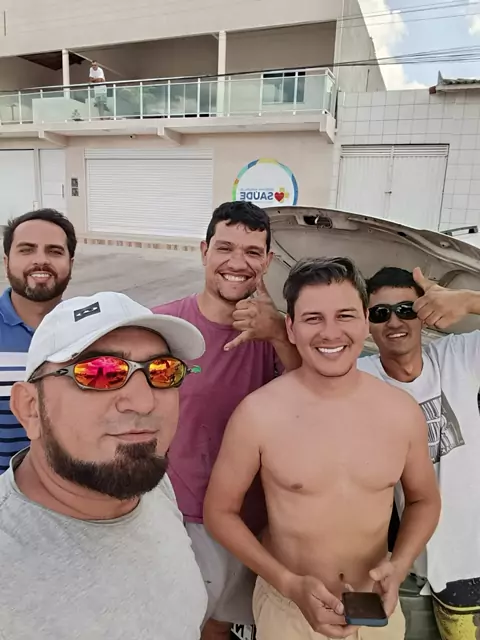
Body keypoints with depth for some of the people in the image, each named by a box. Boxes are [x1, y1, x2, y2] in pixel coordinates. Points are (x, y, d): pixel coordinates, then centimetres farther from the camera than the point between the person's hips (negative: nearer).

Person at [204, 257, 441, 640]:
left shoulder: (403, 412, -11)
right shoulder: (257, 413, -20)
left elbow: (424, 500, 5)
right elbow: (220, 511, -9)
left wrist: (399, 566, -10)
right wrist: (289, 583, -16)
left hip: (376, 608, 3)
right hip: (285, 606, -2)